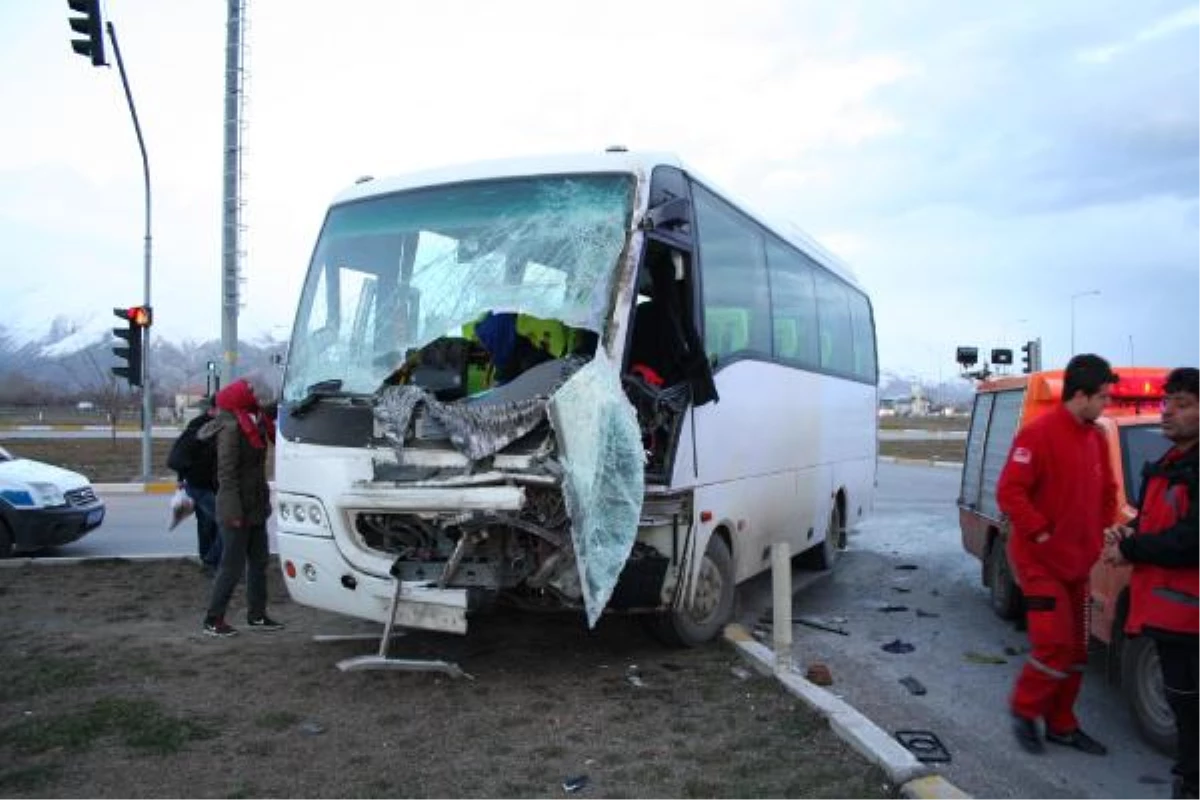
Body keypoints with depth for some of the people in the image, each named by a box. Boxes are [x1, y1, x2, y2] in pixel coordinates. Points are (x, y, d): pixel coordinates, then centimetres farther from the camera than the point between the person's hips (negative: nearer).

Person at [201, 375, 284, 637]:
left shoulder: (254, 424, 11)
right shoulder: (231, 428, -17)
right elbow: (226, 473, -21)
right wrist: (233, 511, -23)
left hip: (255, 510, 9)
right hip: (237, 512, -9)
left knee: (258, 562, 14)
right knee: (233, 566, -2)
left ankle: (257, 615, 24)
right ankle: (213, 620, 9)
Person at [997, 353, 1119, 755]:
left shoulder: (1096, 438, 7)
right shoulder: (1038, 434, -17)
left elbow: (1107, 491, 19)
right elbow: (1009, 492, -21)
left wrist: (1102, 529, 5)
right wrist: (1042, 534, -19)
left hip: (1078, 561, 8)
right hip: (1040, 560, -8)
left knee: (1075, 648, 13)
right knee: (1054, 643, -9)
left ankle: (1061, 724, 26)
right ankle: (1024, 710, 14)